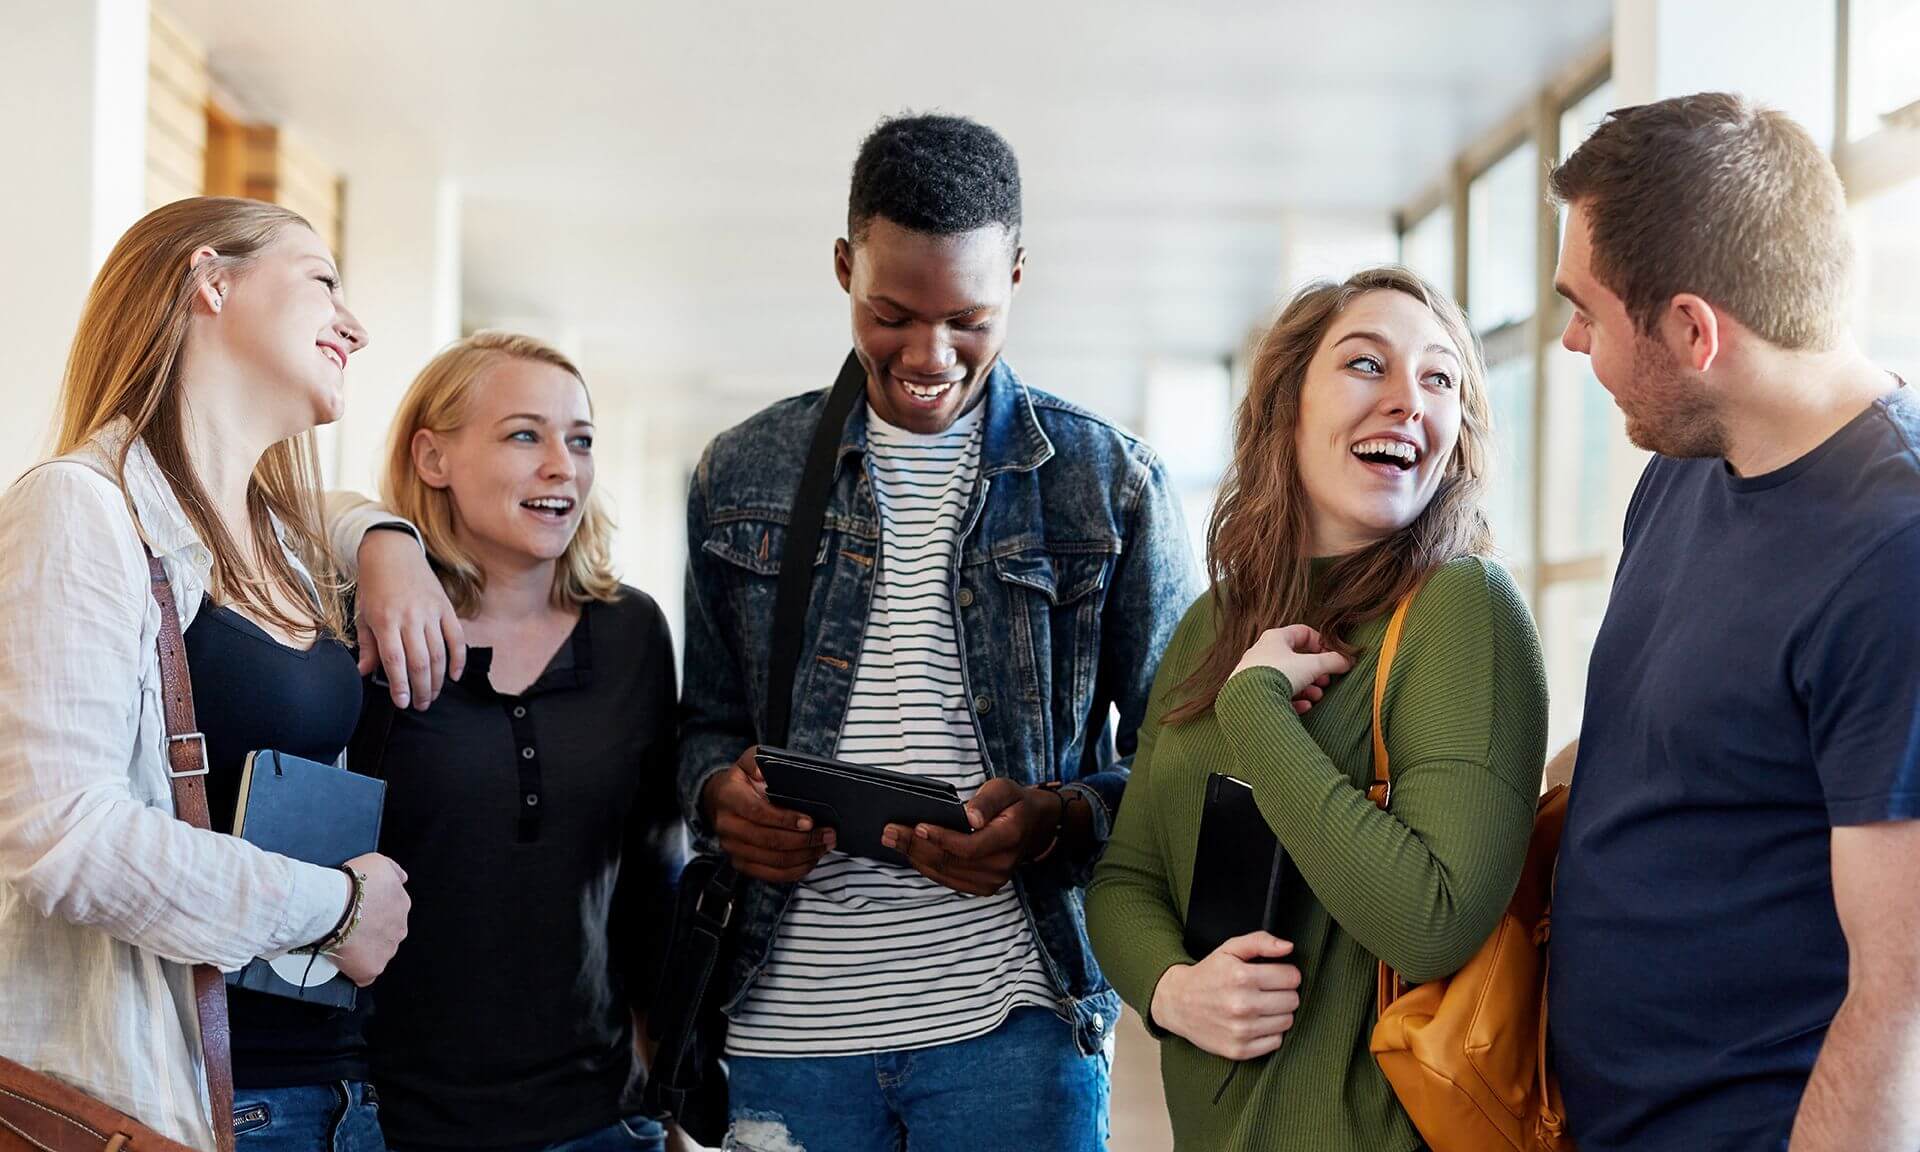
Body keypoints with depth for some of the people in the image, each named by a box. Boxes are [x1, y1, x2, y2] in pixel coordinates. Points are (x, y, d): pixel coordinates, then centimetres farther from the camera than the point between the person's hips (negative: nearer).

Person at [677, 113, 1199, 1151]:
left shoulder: (1112, 484, 2)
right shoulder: (742, 475, 8)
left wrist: (1058, 821, -16)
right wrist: (720, 792, -7)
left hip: (1012, 1018, -2)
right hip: (787, 1020, 2)